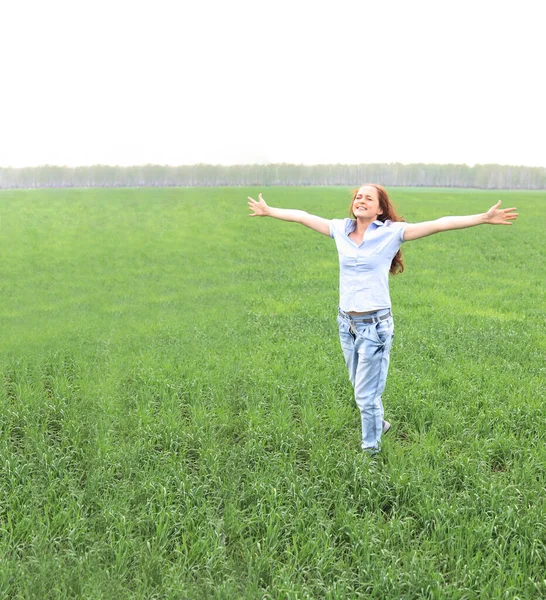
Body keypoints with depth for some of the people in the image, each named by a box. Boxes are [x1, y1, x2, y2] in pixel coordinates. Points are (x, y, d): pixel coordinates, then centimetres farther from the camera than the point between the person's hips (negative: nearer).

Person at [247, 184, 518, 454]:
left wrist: (484, 218, -20)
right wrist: (268, 210, 25)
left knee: (366, 395, -1)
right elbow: (302, 216, 15)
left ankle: (370, 451, 18)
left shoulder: (392, 232, -8)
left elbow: (439, 224, -14)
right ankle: (379, 424, 49)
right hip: (346, 321, 5)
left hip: (375, 324, -5)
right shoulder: (341, 229, 4)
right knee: (359, 386, 22)